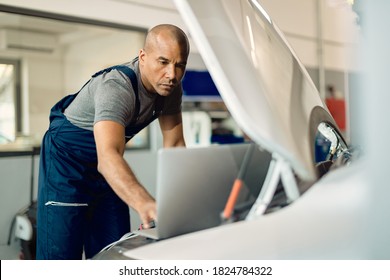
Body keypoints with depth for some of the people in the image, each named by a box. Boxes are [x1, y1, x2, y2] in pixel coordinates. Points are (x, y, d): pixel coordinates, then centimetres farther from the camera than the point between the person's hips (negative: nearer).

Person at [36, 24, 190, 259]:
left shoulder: (170, 88, -10)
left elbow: (174, 144, -3)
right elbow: (108, 156, -47)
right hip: (67, 160, -7)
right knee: (61, 255, -9)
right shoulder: (116, 86, -33)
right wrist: (144, 204, -63)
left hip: (107, 166, 7)